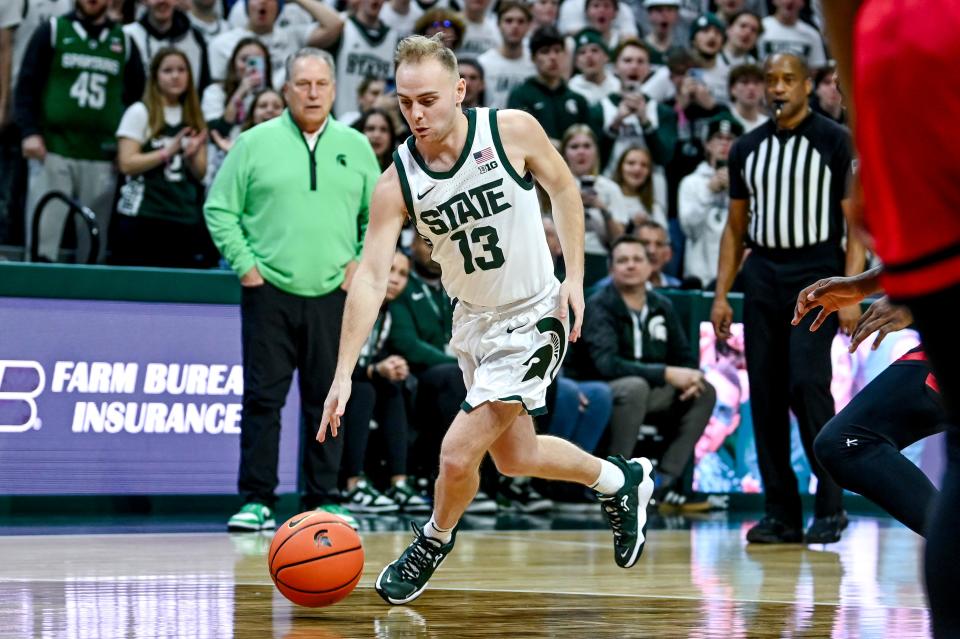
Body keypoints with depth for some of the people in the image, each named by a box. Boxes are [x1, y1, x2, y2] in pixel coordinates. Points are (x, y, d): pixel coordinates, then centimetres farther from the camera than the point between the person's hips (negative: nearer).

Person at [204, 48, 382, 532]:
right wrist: (244, 264, -5)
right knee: (263, 398, -2)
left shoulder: (356, 148, 10)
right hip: (269, 293, -2)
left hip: (332, 295, 2)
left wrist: (363, 262, 4)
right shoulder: (255, 143, 2)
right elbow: (219, 209, 4)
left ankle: (323, 500, 13)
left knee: (327, 401, 5)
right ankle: (257, 501, 3)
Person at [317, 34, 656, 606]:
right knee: (515, 457, 19)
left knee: (458, 454, -13)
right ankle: (622, 481, 44)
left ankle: (434, 542, 18)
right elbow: (370, 277, -18)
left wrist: (575, 276, -8)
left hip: (533, 317, -5)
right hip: (474, 319, 5)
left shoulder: (512, 130, -19)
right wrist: (344, 375, -25)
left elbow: (563, 188, -1)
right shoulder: (398, 182, -15)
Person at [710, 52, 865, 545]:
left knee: (807, 383, -16)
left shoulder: (835, 142, -2)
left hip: (816, 273, -5)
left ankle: (830, 505, -4)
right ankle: (781, 514, 8)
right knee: (766, 394, 2)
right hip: (762, 276, 5)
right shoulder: (747, 148, 12)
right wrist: (721, 295, 9)